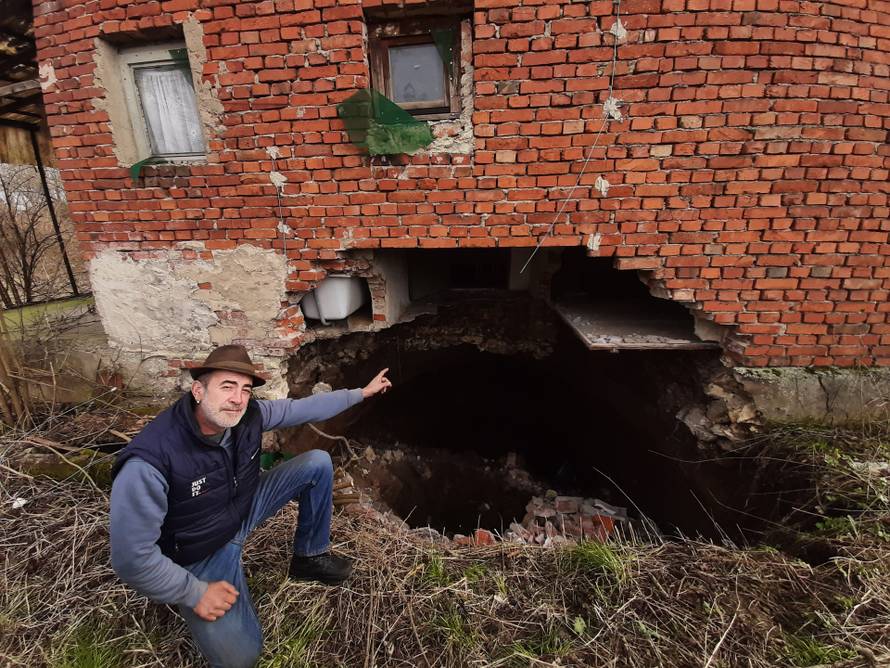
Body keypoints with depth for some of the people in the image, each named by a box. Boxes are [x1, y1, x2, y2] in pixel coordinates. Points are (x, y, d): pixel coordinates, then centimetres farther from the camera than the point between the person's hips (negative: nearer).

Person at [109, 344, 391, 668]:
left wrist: (363, 392, -4)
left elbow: (303, 408, -7)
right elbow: (132, 557, -27)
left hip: (246, 507, 6)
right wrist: (195, 594, -19)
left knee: (318, 462, -5)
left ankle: (310, 557, 14)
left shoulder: (250, 414, -20)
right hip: (202, 555, -5)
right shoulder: (151, 461, -35)